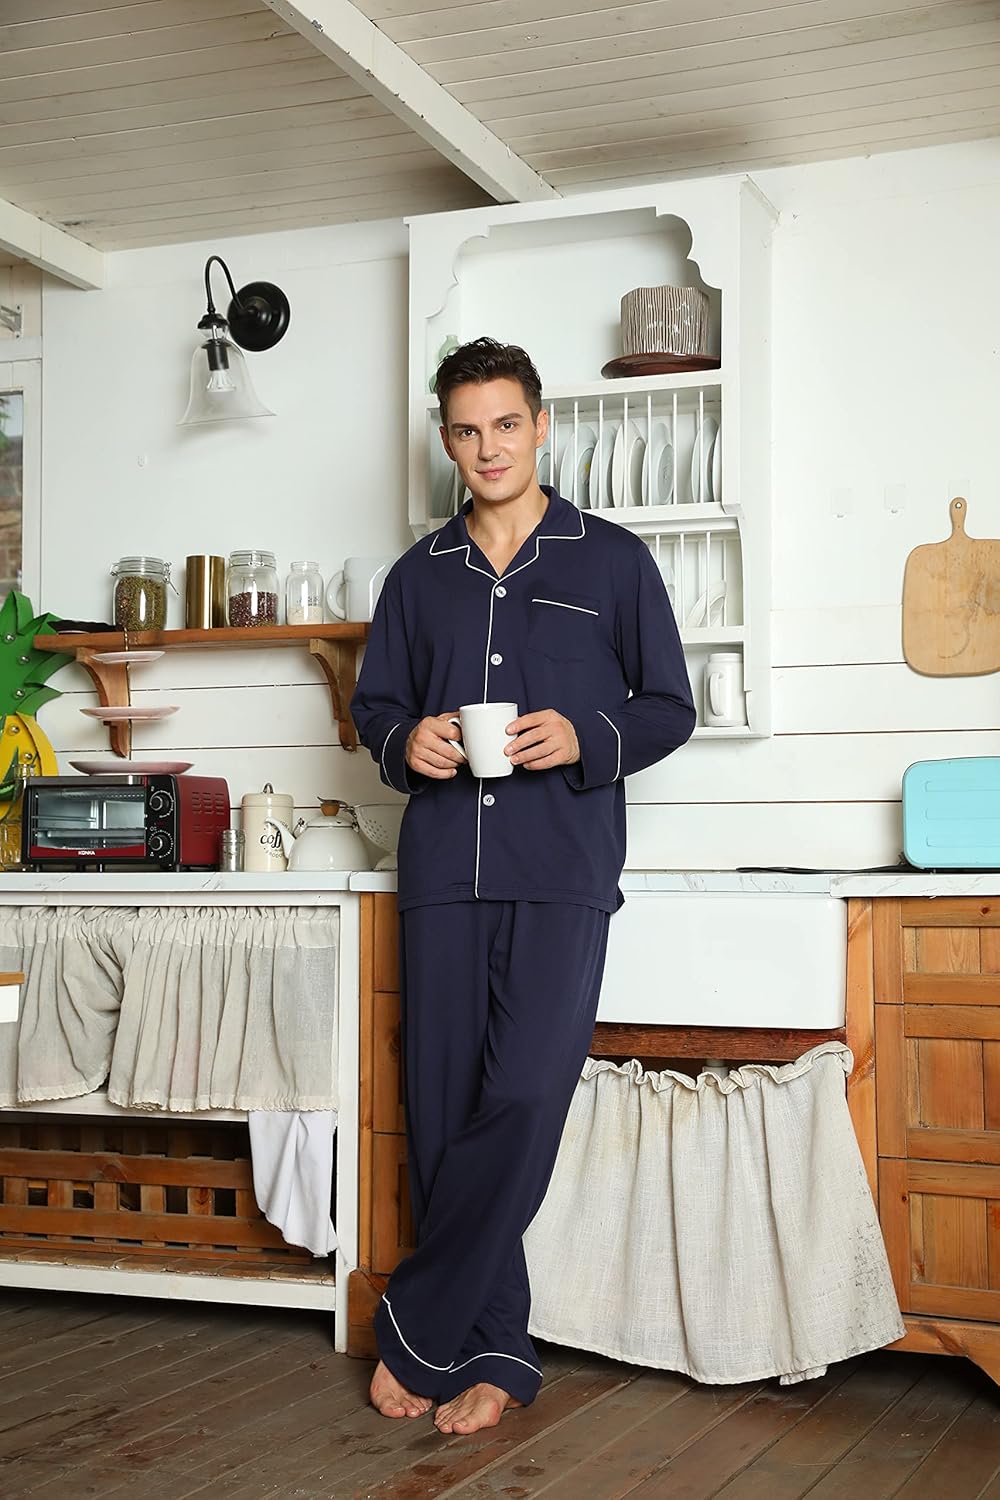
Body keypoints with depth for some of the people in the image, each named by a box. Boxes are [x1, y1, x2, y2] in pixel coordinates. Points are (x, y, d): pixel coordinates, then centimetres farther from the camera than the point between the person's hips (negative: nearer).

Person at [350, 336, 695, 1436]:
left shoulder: (613, 561, 9)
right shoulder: (419, 575, 17)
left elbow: (670, 707, 8)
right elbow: (373, 704, 22)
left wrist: (586, 740, -11)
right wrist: (404, 743, -1)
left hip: (562, 870, -3)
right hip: (443, 869, 3)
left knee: (523, 1099, -16)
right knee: (443, 1113, 0)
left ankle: (415, 1333, -3)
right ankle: (495, 1354, 11)